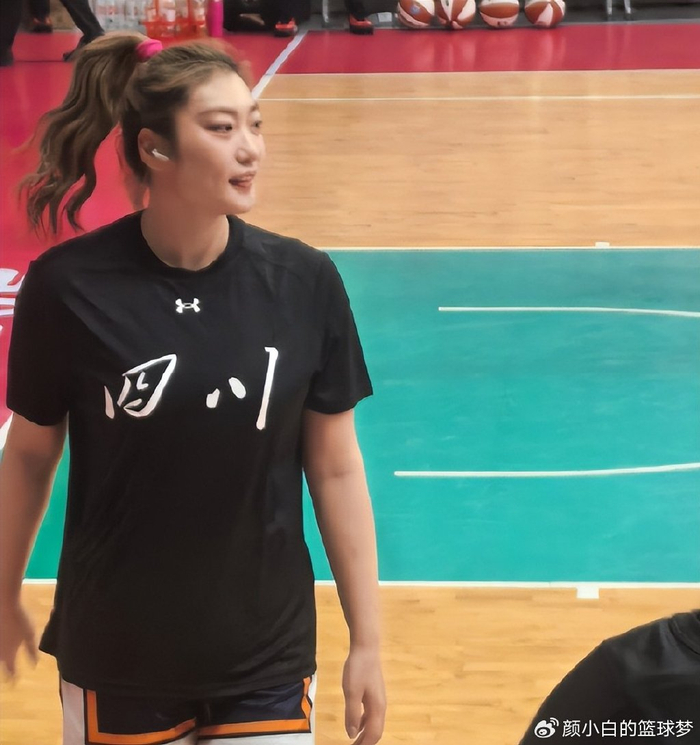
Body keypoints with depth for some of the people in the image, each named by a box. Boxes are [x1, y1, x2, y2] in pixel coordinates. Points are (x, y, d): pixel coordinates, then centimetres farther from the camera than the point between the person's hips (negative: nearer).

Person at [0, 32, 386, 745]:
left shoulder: (305, 282, -9)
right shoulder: (66, 286, -13)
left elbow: (336, 468, -2)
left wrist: (366, 641, 0)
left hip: (268, 656, 1)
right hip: (116, 655, -1)